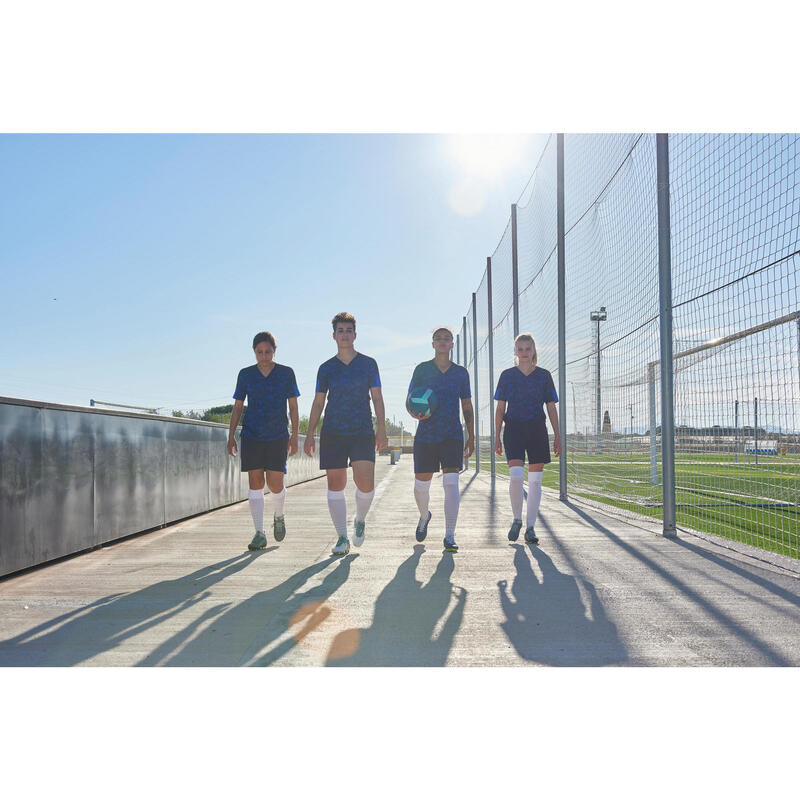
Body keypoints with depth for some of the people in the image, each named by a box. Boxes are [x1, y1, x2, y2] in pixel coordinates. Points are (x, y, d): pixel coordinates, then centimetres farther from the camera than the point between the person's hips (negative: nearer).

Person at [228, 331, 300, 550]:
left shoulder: (286, 373, 3)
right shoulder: (245, 374, 7)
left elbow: (293, 406, 5)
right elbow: (237, 407, 11)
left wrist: (294, 435, -2)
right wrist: (231, 436, 5)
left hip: (278, 436, -1)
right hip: (251, 436, 1)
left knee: (275, 483, -4)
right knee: (255, 483, -2)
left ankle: (278, 516, 27)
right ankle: (260, 534, 4)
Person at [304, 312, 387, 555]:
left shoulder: (368, 363, 8)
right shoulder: (326, 368, 9)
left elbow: (377, 398, 6)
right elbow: (318, 402, 11)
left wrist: (381, 429, -4)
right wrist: (310, 434, 5)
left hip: (363, 431, -1)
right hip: (332, 432, 1)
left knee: (366, 483, -13)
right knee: (335, 484, 1)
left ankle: (360, 520, 18)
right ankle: (342, 538, 12)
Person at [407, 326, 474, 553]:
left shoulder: (461, 372, 9)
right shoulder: (422, 369, 6)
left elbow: (467, 407, 14)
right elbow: (409, 399, 9)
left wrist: (471, 437, 10)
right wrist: (415, 413, -14)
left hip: (452, 435, 0)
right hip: (425, 434, 0)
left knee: (451, 483, -13)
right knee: (421, 484, 7)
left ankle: (449, 537, -6)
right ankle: (424, 516, 39)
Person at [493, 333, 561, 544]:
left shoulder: (544, 375, 6)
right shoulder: (507, 375, 6)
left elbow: (551, 408, 8)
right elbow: (500, 408, 7)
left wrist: (558, 436, 3)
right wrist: (497, 437, 3)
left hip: (537, 431, 1)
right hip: (513, 429, -1)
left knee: (535, 481, 2)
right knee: (516, 476, -15)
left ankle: (530, 527, 12)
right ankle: (517, 519, 7)